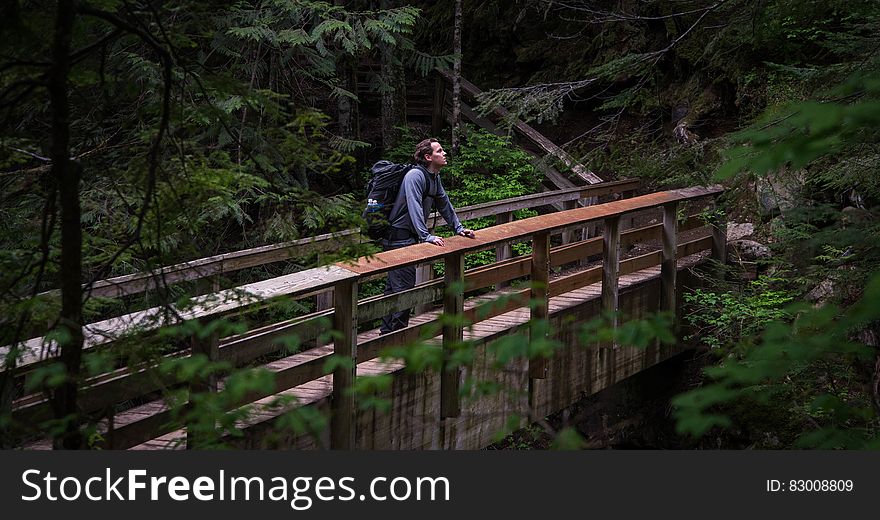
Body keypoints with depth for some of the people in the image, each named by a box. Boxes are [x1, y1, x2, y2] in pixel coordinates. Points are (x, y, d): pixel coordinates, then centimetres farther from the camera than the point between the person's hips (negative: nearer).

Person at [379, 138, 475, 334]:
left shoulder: (434, 178, 12)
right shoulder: (415, 176, -19)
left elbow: (444, 204, 23)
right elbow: (415, 209, -28)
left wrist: (458, 228, 21)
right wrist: (427, 236, -34)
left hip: (411, 238, 10)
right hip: (399, 238, -10)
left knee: (393, 285, 15)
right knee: (404, 286, -10)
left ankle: (387, 330, 22)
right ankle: (398, 332, -6)